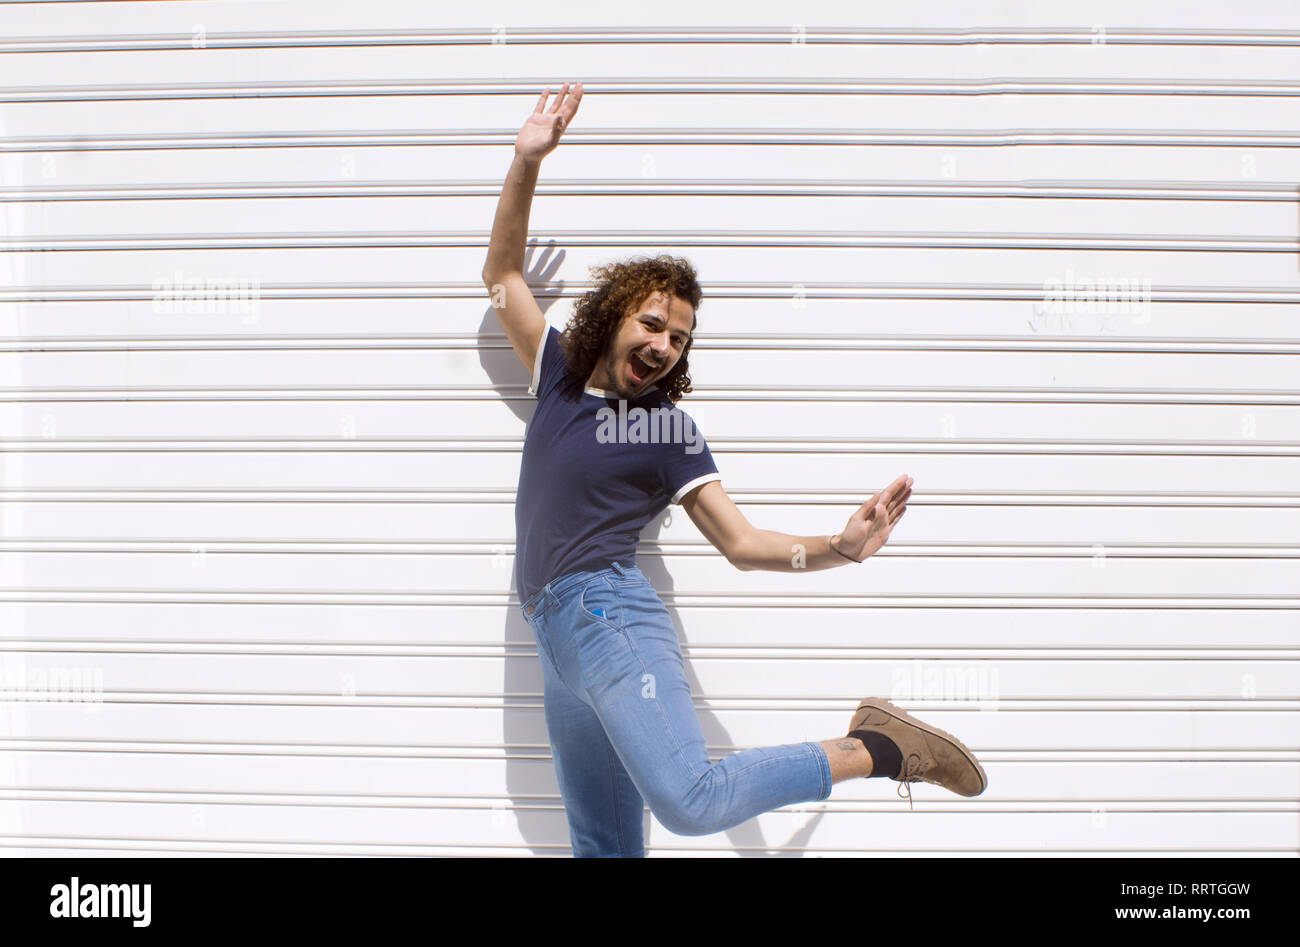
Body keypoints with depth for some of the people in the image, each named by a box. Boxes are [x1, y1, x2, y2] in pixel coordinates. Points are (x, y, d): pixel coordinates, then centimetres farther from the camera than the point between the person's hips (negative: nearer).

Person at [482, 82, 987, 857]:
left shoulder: (671, 431, 2)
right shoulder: (560, 377, 16)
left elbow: (741, 542, 0)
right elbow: (504, 271, 23)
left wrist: (839, 549, -16)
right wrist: (528, 163, 14)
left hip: (607, 612, -5)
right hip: (557, 639, 6)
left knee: (691, 803, -27)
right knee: (603, 847, 8)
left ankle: (874, 750, -12)